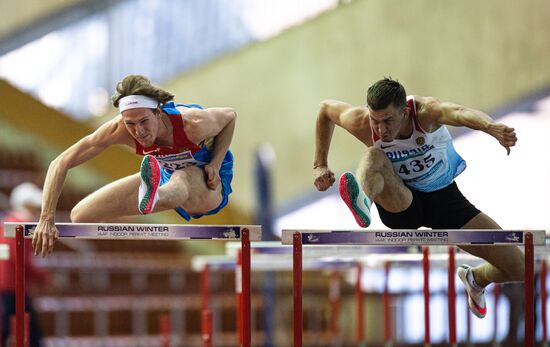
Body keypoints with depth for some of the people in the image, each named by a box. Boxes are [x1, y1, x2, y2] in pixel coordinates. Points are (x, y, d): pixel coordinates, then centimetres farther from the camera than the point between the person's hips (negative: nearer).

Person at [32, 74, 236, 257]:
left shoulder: (192, 125, -33)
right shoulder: (118, 130, -28)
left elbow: (230, 116, -10)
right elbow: (61, 163, -26)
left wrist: (215, 165, -22)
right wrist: (47, 220, -34)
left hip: (210, 184, -5)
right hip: (167, 177, 5)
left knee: (183, 178, -48)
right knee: (81, 217, -3)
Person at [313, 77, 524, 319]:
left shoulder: (425, 112, -30)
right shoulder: (360, 123, -22)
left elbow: (458, 112, -54)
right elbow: (326, 109, 1)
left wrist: (491, 127, -75)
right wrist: (320, 165, 1)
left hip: (444, 197, 0)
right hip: (400, 203, 0)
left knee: (518, 268, -5)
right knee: (373, 156, -33)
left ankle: (476, 279, 29)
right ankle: (363, 200, -66)